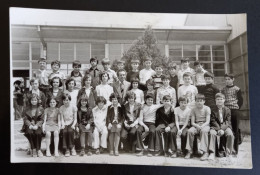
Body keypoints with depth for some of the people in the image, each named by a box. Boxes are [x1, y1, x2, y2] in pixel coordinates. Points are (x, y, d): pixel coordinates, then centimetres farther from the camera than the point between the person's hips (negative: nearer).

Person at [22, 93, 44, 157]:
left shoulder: (41, 109, 5)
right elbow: (25, 119, 2)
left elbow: (41, 120, 1)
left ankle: (38, 149, -19)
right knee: (30, 133, -32)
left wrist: (36, 125, -16)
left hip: (38, 125, -1)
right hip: (29, 125, 1)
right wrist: (30, 125, -15)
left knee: (38, 133, -33)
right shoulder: (27, 109, 7)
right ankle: (33, 149, -20)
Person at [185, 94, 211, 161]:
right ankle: (189, 151, -20)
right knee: (190, 131, -29)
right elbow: (192, 122, 2)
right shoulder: (193, 109, 5)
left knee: (203, 131, -37)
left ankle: (205, 152, -36)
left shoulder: (207, 108, -1)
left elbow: (207, 121, -8)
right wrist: (197, 126, -20)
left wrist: (202, 126, -27)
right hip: (196, 125, 2)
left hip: (205, 125, -2)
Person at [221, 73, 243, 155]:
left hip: (235, 111, -2)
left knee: (235, 130, 1)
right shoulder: (223, 90, 10)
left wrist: (237, 107, -6)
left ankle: (235, 148, 6)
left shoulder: (237, 89, 2)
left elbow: (240, 100, 2)